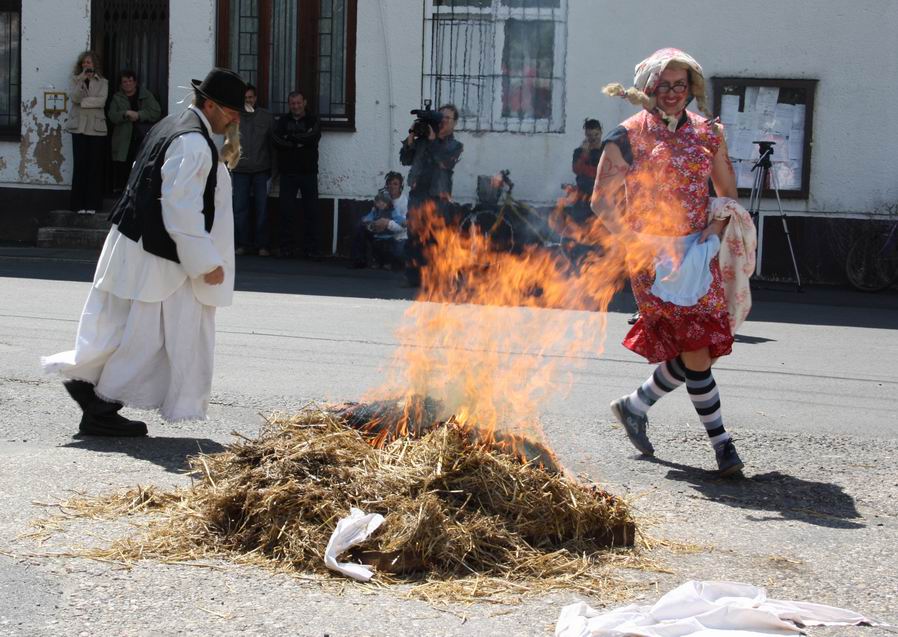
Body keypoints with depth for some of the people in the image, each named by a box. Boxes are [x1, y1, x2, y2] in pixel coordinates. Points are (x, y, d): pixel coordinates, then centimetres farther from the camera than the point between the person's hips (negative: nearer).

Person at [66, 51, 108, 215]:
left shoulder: (102, 82, 9)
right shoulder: (76, 80, 10)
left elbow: (101, 101, -6)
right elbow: (74, 97, -7)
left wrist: (83, 101, -8)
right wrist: (82, 81, -17)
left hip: (96, 128, 0)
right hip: (79, 127, 0)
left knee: (94, 166, 0)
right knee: (79, 165, -4)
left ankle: (92, 204, 4)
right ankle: (79, 203, 0)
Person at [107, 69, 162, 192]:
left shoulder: (146, 96, 12)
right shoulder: (117, 98, 16)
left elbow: (156, 112, 0)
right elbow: (112, 116, 3)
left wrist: (139, 115, -11)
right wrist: (126, 113, -15)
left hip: (144, 139, -1)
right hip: (124, 143, 1)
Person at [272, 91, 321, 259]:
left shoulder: (313, 121, 8)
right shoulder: (283, 121, 12)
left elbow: (314, 137, -13)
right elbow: (275, 140, -6)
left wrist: (291, 138, -9)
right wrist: (299, 143, -14)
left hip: (308, 172, -1)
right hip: (288, 172, 1)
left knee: (311, 211, -2)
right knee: (285, 211, -2)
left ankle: (310, 249, 2)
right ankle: (286, 247, 3)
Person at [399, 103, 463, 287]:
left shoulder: (455, 146, 7)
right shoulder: (423, 140, 15)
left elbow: (445, 162, -13)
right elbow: (405, 159, 11)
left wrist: (433, 140, -10)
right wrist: (411, 138, 0)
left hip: (437, 198, -3)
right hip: (417, 194, 3)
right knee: (414, 238, 0)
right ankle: (413, 277, 5)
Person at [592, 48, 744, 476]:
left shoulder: (707, 133, 9)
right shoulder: (629, 136, -2)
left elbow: (728, 194, 17)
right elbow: (602, 200, -3)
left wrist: (716, 226, -3)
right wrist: (638, 243, -13)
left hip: (697, 255, 5)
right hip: (652, 258, -5)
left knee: (694, 353, 2)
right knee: (696, 352, -11)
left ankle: (635, 405, 26)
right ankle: (721, 441, 1)